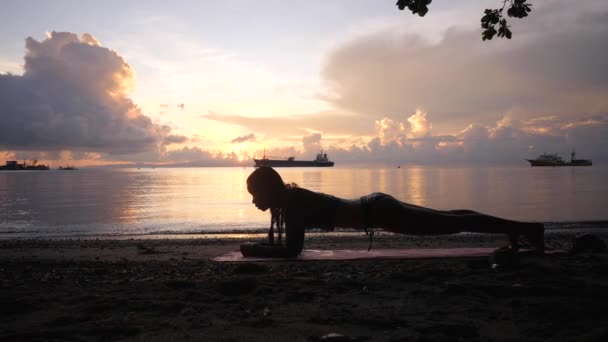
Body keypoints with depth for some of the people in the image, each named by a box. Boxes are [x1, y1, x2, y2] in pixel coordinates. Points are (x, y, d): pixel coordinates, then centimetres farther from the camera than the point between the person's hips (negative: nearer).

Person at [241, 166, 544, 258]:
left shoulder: (293, 203, -18)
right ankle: (516, 228, 30)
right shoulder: (290, 197, 9)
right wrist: (262, 246, 14)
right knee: (446, 220, 17)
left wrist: (254, 250, -13)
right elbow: (292, 243, 23)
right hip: (375, 207, 8)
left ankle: (527, 228, 6)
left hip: (376, 212, -8)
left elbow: (292, 250, -23)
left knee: (451, 223, -3)